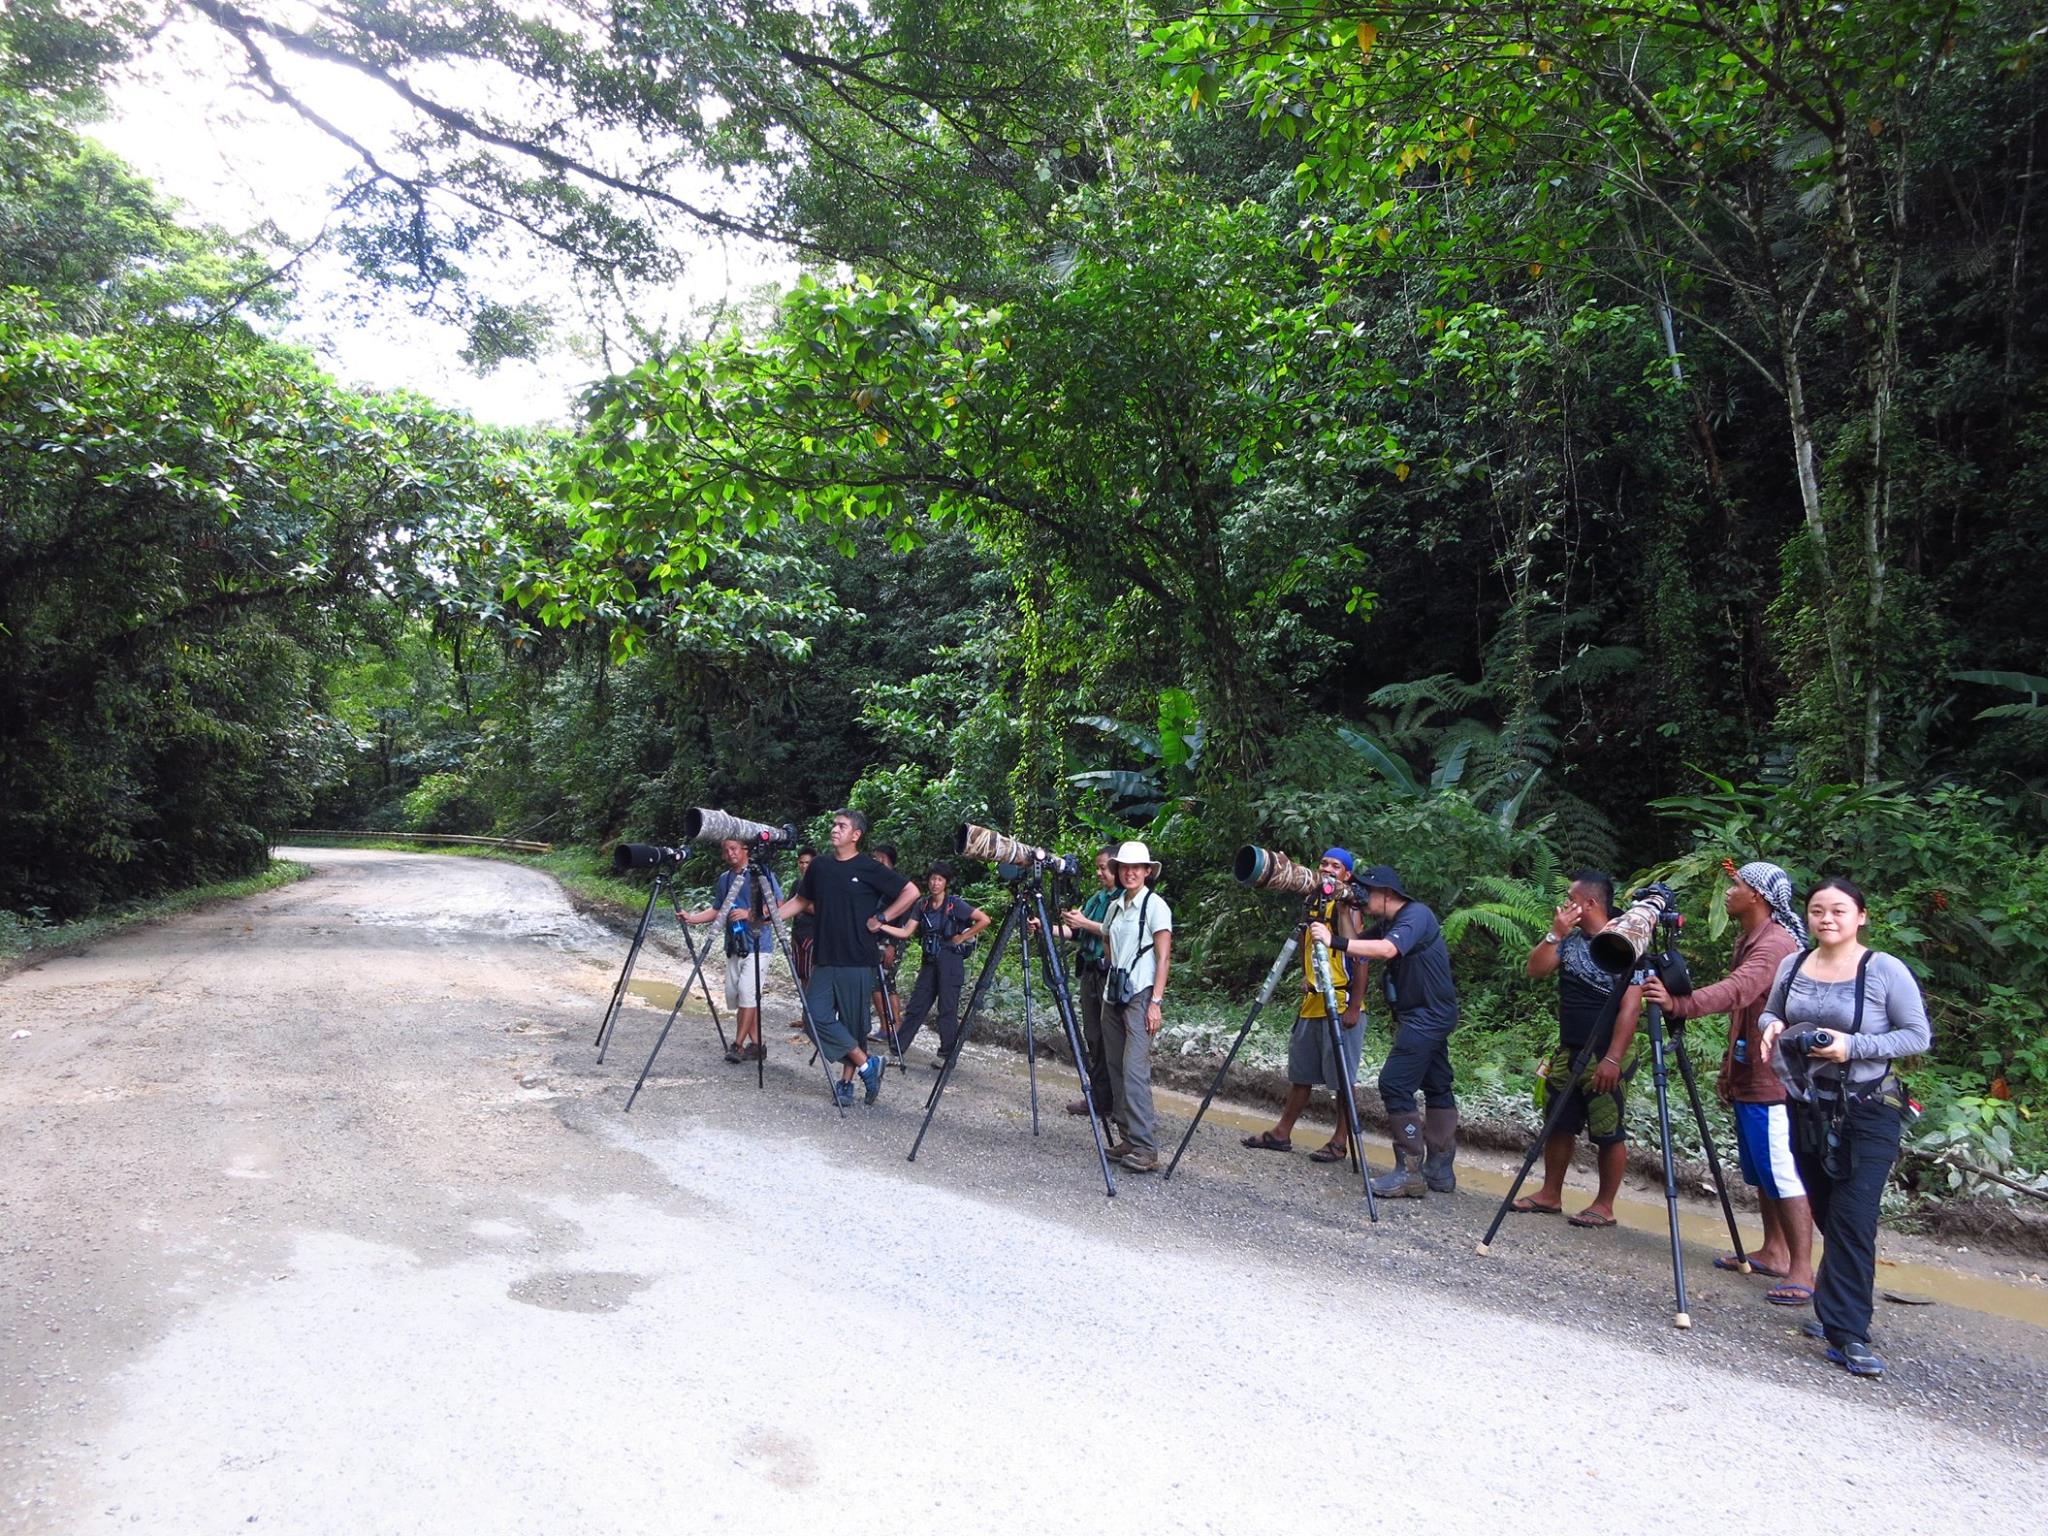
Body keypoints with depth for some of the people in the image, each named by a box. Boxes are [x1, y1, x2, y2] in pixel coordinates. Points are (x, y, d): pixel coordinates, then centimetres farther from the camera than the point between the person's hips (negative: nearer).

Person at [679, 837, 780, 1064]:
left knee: (747, 990, -17)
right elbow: (716, 911, 21)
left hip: (757, 944, -7)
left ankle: (738, 1044, -9)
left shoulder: (761, 874, -5)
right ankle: (755, 1045, 12)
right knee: (733, 995, 4)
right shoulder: (724, 879, 15)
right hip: (733, 947, 7)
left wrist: (750, 914, -19)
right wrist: (691, 918, 6)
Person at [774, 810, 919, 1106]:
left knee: (852, 1023, 1)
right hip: (825, 958, 4)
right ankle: (866, 1064, 3)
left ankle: (846, 1082, 13)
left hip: (857, 961, -4)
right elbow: (801, 901, 19)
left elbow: (911, 892, -5)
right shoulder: (819, 866, 8)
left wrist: (882, 919, -8)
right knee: (817, 1015, -7)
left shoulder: (869, 868, -6)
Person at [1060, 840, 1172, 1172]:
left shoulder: (1155, 905, -6)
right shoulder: (1114, 906, 13)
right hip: (1113, 993, 7)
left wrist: (1156, 1001, -16)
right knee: (1116, 1068, 5)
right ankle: (1126, 1138, 11)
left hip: (1141, 995, -7)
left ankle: (1145, 1149, -16)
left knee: (1134, 1069, -16)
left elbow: (1164, 958, -11)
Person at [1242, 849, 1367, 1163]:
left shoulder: (1349, 908, -10)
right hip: (1312, 1003, 8)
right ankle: (1282, 1133, 20)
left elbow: (1360, 958, -17)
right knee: (1300, 1073, 13)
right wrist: (1306, 977, 10)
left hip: (1340, 1005, -8)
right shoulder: (1314, 905, 13)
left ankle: (1340, 1142, 8)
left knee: (1341, 1077, -1)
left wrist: (1354, 1007, -22)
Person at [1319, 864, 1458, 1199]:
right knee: (1437, 1087, 13)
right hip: (1426, 1017, 11)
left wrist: (1335, 942, -37)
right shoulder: (1387, 924, 12)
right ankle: (1439, 1171, 19)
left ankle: (1410, 1173, -12)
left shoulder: (1417, 915, -17)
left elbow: (1387, 949, -34)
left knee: (1395, 1085, -14)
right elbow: (1357, 950, 13)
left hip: (1427, 1016, -11)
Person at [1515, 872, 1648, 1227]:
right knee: (1559, 1125, 14)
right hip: (1568, 1052, 8)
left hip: (1605, 1058, -8)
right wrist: (1555, 934, -9)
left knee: (1608, 1134, 3)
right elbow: (1533, 969, 2)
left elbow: (1630, 1007, -18)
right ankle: (1550, 1195, 25)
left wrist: (1613, 1059, -23)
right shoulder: (1570, 940, 8)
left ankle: (1604, 1206, 15)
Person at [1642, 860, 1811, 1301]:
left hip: (1771, 1082, -11)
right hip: (1748, 1079, 11)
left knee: (1782, 1173, -8)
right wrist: (1728, 1069, 21)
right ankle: (1773, 1252, 26)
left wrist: (1679, 1005, -50)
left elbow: (1737, 991, -36)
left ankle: (1801, 1271, -4)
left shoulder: (1778, 944, -18)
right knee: (1760, 1172, 16)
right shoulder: (1749, 940, 15)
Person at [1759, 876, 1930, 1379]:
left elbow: (1918, 1035, -9)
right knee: (1826, 1214, 13)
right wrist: (1772, 1027, -5)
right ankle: (1837, 1310, 29)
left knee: (1853, 1220, -10)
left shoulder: (1885, 970, -10)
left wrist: (1853, 1046, -21)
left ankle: (1847, 1334, -8)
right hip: (1808, 1109, 5)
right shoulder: (1792, 965, 5)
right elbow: (1770, 1013, 19)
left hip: (1868, 1111, -5)